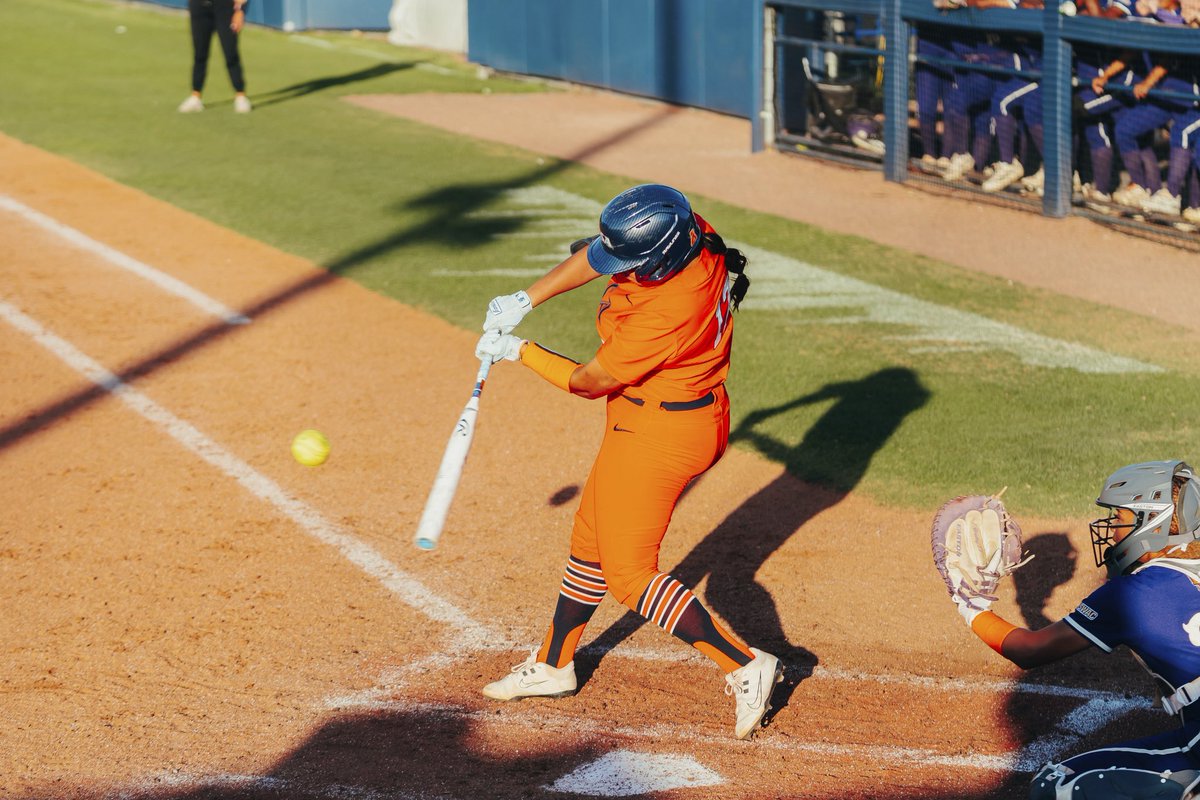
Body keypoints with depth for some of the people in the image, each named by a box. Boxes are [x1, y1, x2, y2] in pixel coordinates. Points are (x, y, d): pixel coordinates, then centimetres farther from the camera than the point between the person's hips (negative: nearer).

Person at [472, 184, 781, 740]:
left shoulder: (661, 317, -36)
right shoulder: (694, 235, -13)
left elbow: (589, 382, -19)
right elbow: (597, 256, 5)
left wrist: (517, 352, -6)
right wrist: (526, 299, 1)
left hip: (657, 435, -10)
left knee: (628, 573, -1)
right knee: (591, 540, 22)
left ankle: (744, 667, -1)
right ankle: (552, 665, 39)